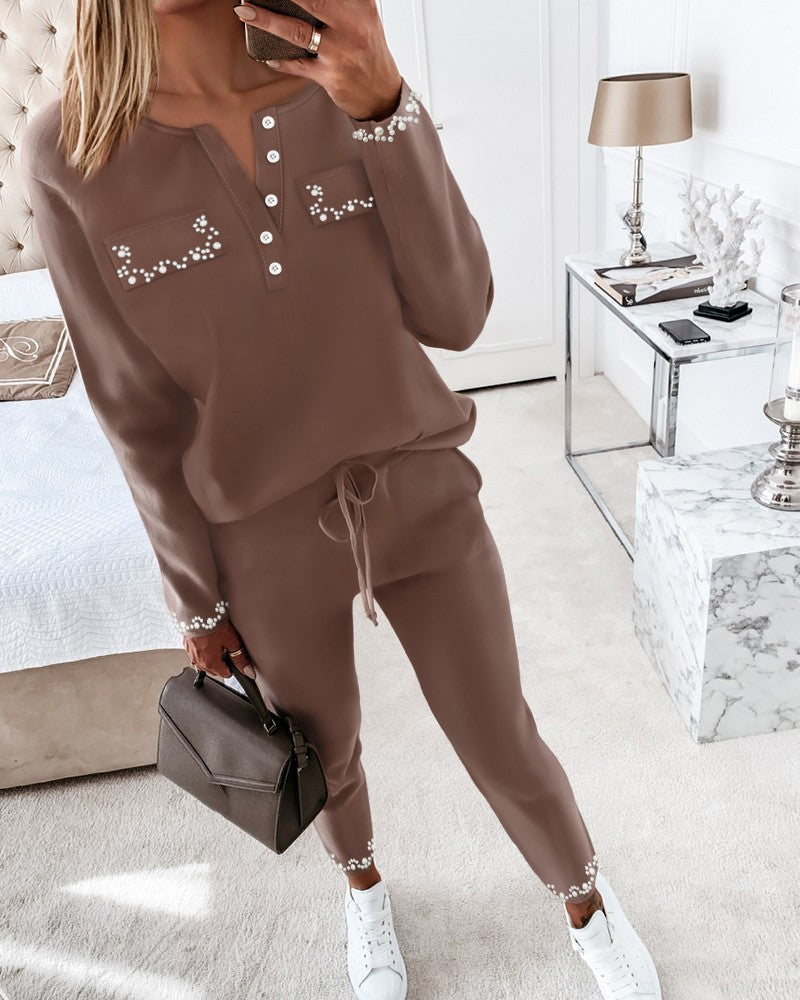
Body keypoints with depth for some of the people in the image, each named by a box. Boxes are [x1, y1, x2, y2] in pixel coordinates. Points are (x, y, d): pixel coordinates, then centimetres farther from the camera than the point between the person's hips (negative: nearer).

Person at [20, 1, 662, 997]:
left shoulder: (349, 87, -8)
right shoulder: (70, 153, -13)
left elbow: (456, 317, -14)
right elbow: (138, 410, -8)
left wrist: (387, 109, -28)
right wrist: (198, 598, 0)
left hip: (421, 498, 1)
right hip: (265, 536, 0)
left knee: (506, 749, 14)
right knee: (327, 754, 24)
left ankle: (585, 898, 48)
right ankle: (363, 887, 60)